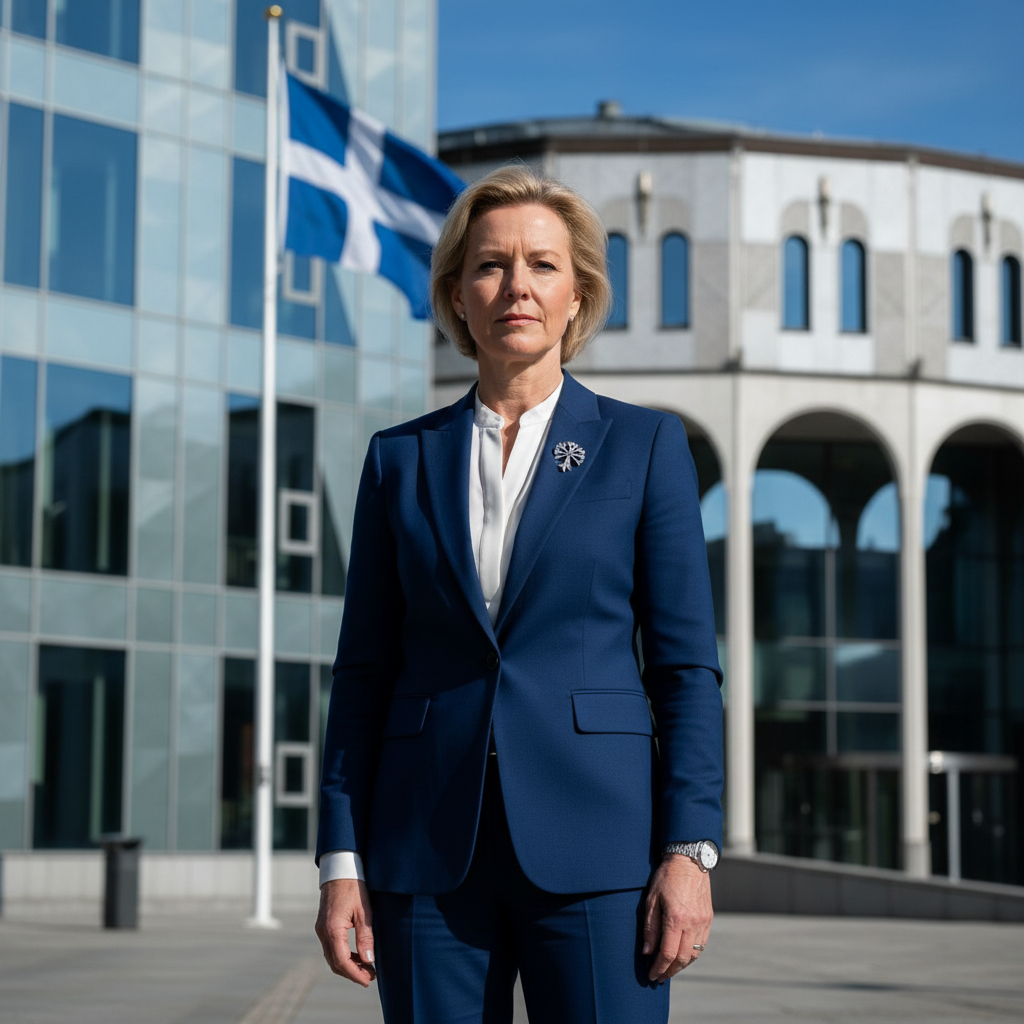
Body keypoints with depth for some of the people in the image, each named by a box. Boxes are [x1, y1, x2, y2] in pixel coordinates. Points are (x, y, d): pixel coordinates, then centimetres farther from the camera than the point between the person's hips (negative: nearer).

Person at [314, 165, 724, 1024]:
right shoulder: (402, 459, 11)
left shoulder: (644, 445, 5)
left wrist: (690, 851, -7)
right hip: (431, 852, 2)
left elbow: (687, 665, 2)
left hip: (594, 843, -2)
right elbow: (364, 672, 10)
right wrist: (342, 859, 2)